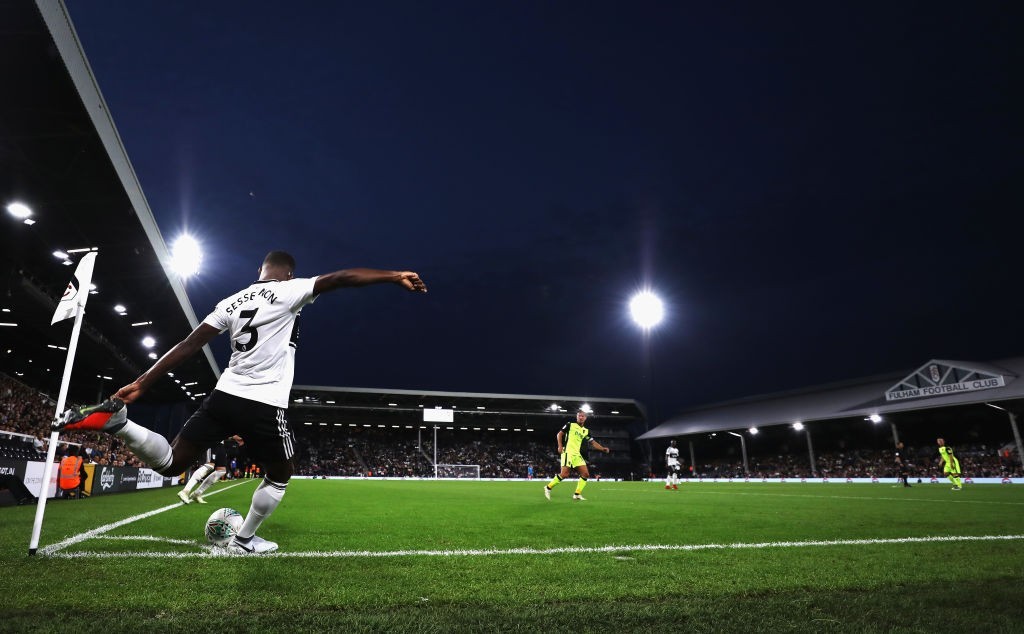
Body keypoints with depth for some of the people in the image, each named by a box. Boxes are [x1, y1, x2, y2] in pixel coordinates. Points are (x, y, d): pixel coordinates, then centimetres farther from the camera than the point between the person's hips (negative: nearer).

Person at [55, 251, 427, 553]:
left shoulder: (231, 302, 14)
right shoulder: (288, 291, -4)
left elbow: (189, 345, 9)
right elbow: (340, 278, -13)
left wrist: (141, 384, 10)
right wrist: (396, 276, -13)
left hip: (225, 395, 6)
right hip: (264, 405, -5)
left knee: (170, 462, 17)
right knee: (280, 475, 19)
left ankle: (113, 419, -6)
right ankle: (244, 541, 29)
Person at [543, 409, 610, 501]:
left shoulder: (586, 431, 17)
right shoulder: (570, 425, 4)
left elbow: (593, 442, 13)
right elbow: (559, 434, 3)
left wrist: (603, 449, -2)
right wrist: (560, 446, -11)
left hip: (577, 454, 6)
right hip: (568, 452, -6)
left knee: (585, 474, -3)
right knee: (565, 474, -16)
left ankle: (577, 494, 4)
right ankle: (548, 487, 0)